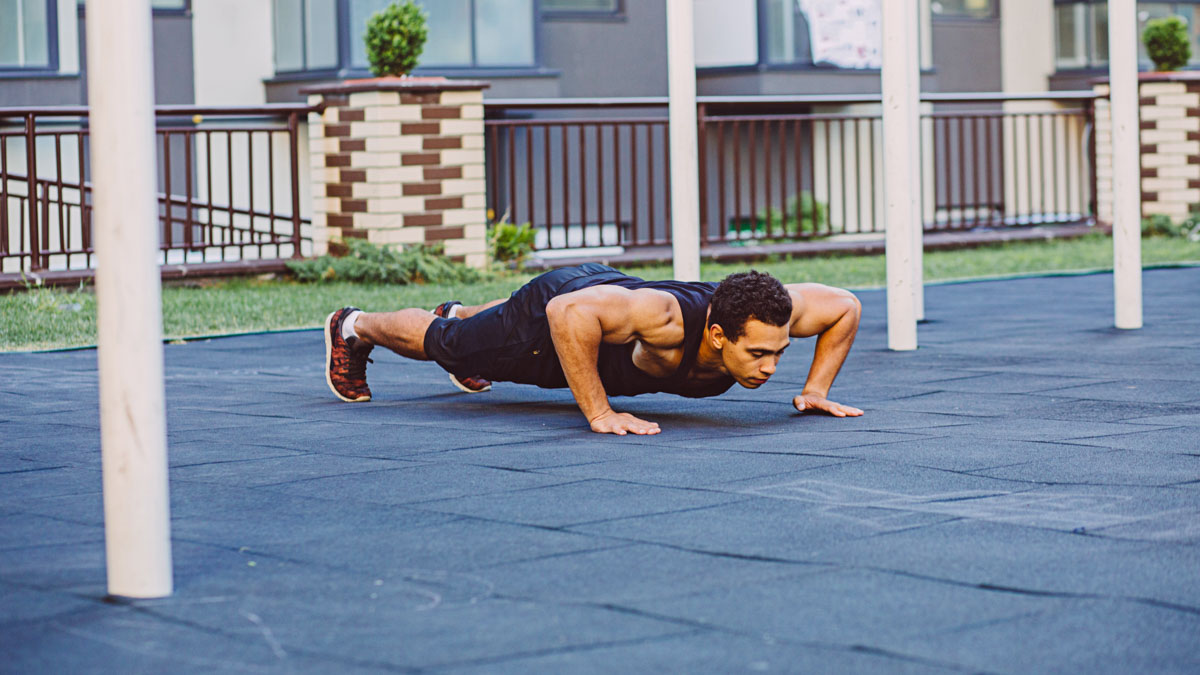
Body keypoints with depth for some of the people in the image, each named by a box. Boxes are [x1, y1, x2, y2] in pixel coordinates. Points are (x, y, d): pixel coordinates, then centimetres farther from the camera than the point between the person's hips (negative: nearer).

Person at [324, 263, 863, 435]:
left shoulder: (764, 318, -34)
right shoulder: (667, 319, -50)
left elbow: (845, 306, -17)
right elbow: (567, 312, -56)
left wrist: (816, 389, -23)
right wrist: (598, 414, -52)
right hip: (549, 312, -6)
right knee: (440, 344, 24)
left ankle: (459, 313, 73)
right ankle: (354, 328, 52)